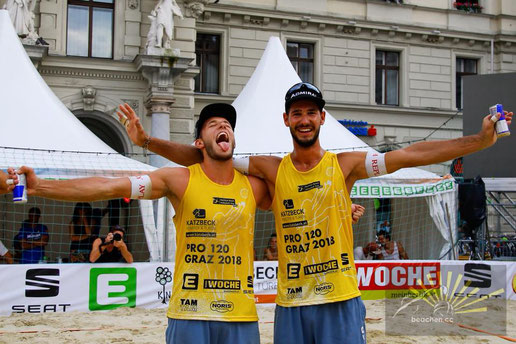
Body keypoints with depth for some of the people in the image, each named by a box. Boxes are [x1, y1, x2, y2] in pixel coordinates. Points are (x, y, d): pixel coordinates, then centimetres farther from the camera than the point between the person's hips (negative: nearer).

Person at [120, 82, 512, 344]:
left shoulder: (345, 165, -1)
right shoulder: (271, 169, 2)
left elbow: (411, 155, -8)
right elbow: (203, 156, 1)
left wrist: (480, 140, -15)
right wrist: (147, 141, -5)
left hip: (341, 302, -1)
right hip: (291, 304, 2)